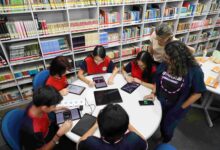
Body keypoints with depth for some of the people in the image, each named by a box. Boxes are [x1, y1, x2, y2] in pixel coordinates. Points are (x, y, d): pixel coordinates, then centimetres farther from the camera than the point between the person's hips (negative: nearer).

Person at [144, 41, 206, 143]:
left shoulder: (194, 71, -26)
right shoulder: (164, 64, -18)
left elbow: (197, 93, -16)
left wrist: (181, 108, -11)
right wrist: (153, 93, -8)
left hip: (176, 108, -3)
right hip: (160, 102, 3)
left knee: (167, 128, 18)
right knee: (160, 124, 25)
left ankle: (164, 144, 52)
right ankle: (162, 137, 60)